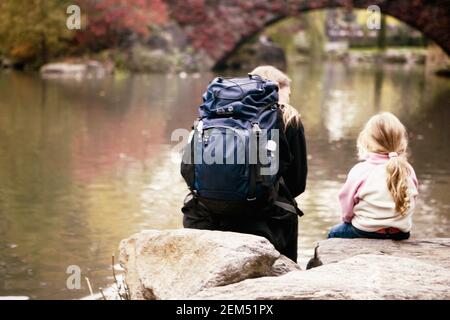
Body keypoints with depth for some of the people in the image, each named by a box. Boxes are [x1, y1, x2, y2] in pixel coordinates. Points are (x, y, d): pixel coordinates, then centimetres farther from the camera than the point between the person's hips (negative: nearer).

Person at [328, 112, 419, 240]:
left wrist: (347, 218, 19)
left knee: (334, 233, 25)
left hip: (368, 233, -5)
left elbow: (347, 201, -4)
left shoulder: (359, 171, -16)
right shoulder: (407, 170, -4)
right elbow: (412, 199, 8)